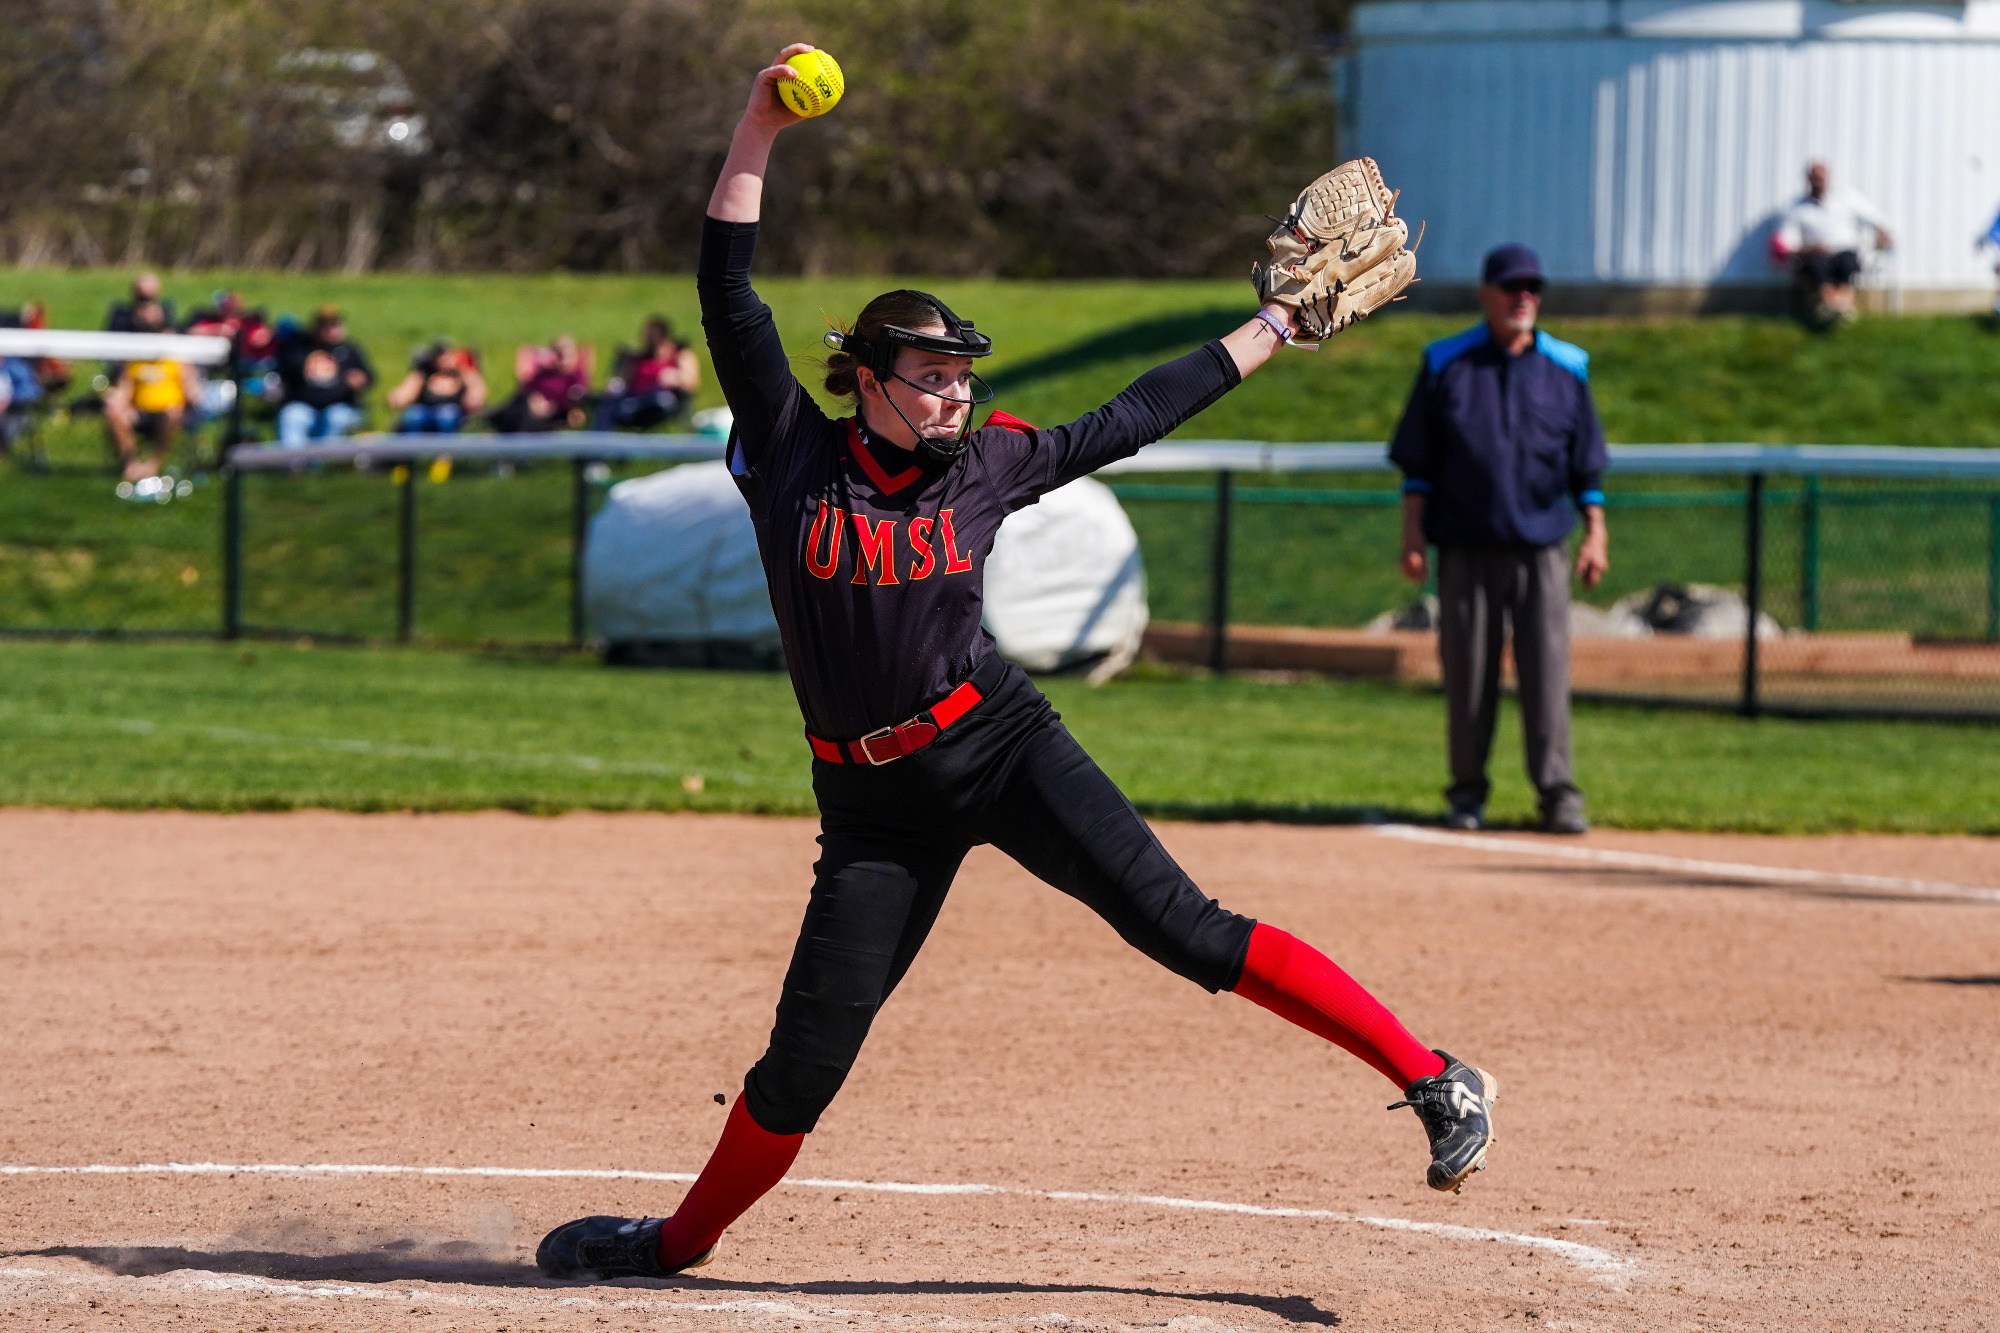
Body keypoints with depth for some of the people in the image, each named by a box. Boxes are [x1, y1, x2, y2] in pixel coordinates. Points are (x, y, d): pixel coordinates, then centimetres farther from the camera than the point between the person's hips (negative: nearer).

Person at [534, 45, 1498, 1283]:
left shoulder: (987, 465, 1)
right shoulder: (794, 455, -3)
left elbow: (1134, 419, 13)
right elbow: (730, 297, -7)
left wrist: (1276, 325, 17)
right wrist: (757, 133, -14)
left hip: (1002, 748, 0)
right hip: (874, 797, 0)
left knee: (1183, 927, -11)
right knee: (809, 1053, -1)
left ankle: (1436, 1080, -11)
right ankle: (686, 1238, 22)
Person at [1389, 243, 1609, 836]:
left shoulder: (1566, 367, 9)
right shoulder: (1446, 365, 5)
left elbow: (1586, 464, 11)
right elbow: (1417, 463, 6)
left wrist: (1596, 531, 2)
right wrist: (1413, 532, -2)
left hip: (1542, 548, 1)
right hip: (1466, 548, -1)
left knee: (1548, 669, -7)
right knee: (1467, 674, 1)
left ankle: (1557, 792, -7)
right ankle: (1467, 792, 11)